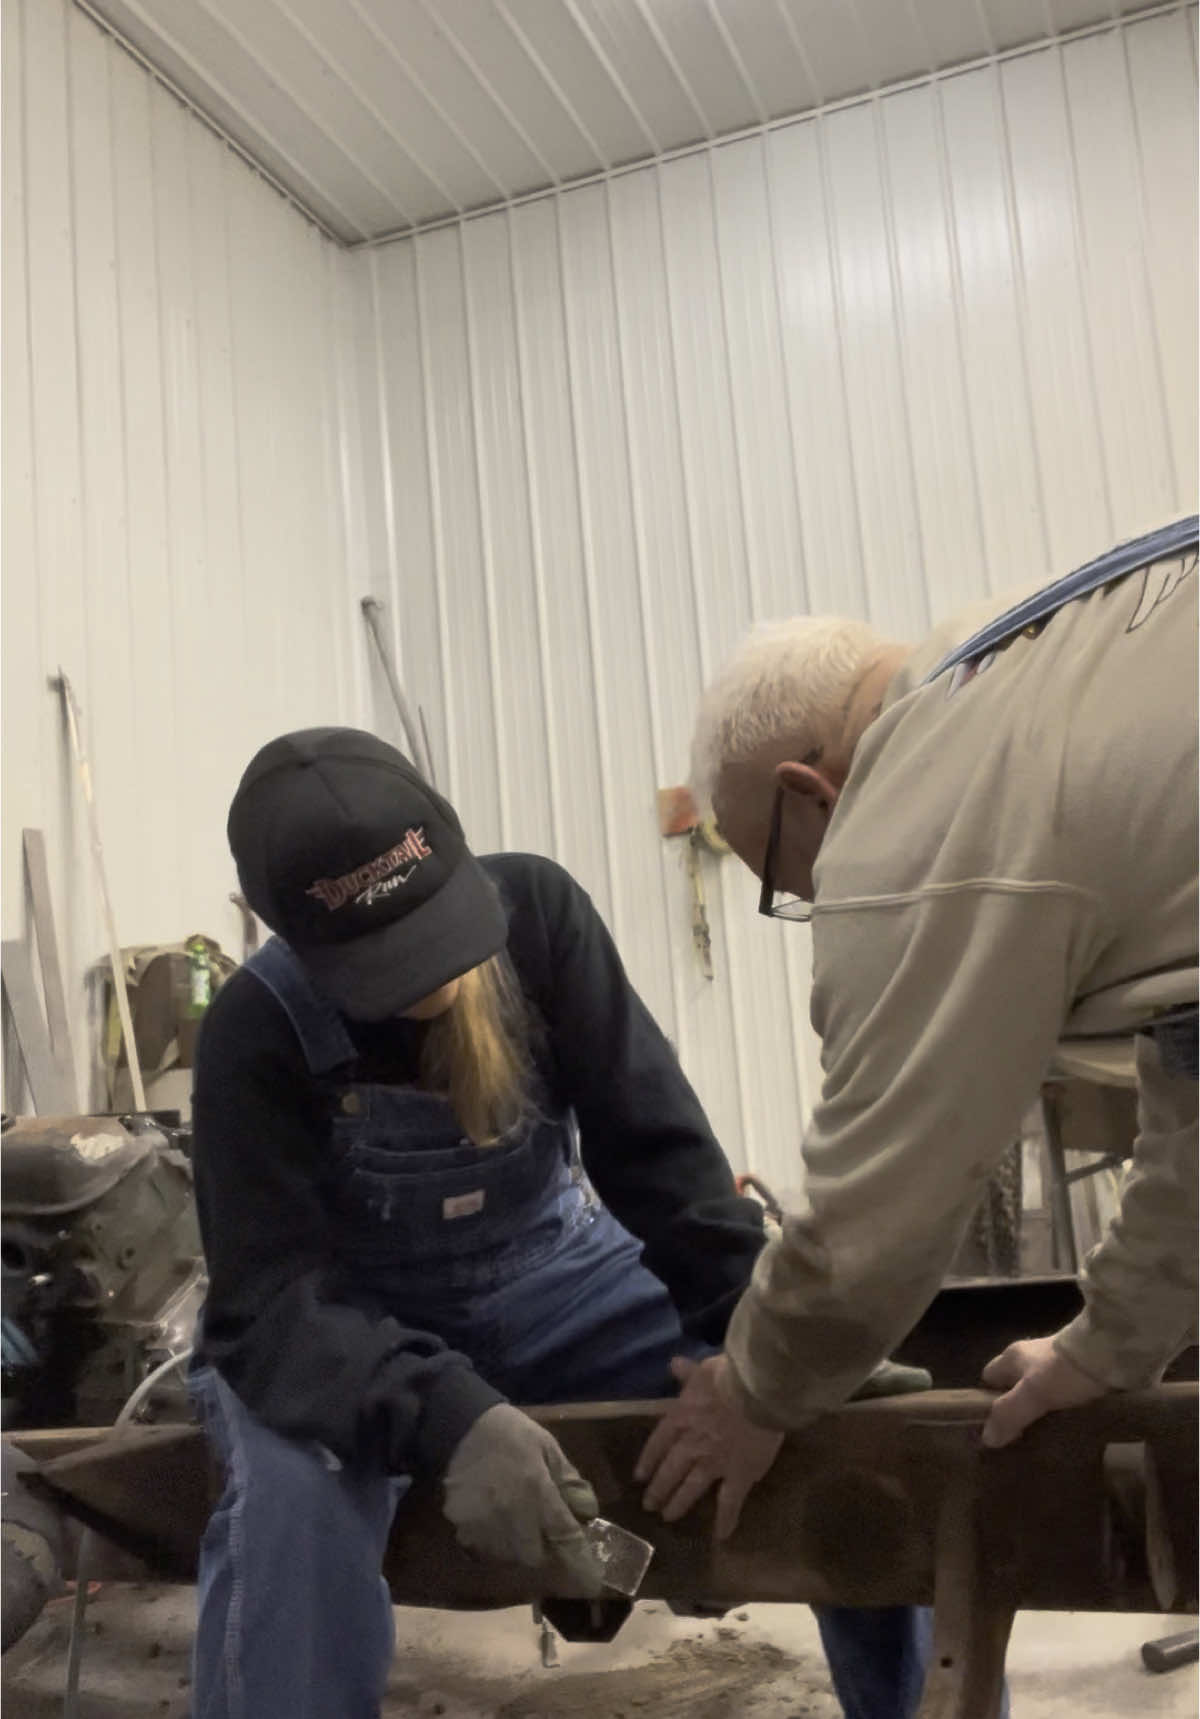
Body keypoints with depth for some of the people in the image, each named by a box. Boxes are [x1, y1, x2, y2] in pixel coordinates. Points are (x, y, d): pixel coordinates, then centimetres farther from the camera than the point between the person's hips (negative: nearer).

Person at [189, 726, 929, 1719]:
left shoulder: (535, 909, -19)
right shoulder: (258, 1032, -24)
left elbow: (649, 1139, -18)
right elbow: (268, 1303, -31)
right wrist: (450, 1418, -49)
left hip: (551, 1272, 3)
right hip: (359, 1322, -2)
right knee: (294, 1486, -36)